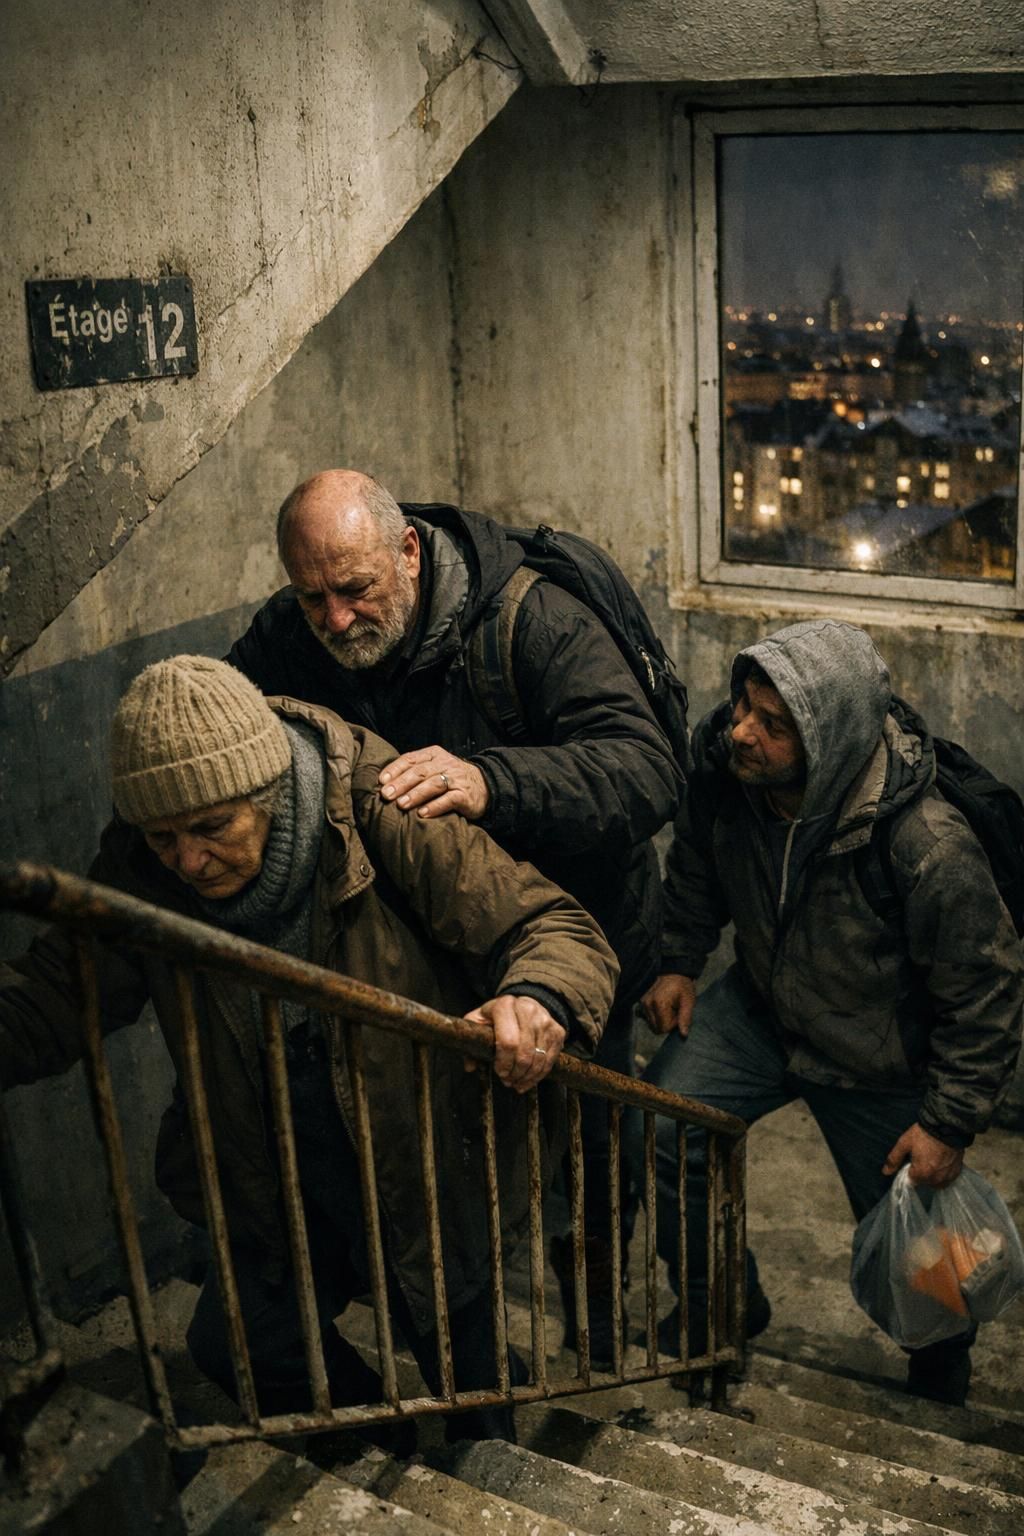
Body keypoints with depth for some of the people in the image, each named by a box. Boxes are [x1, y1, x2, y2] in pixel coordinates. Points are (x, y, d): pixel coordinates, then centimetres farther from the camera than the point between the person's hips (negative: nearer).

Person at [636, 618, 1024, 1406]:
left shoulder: (930, 851, -37)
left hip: (880, 1067, -4)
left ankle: (943, 1351, 49)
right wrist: (680, 961, 1)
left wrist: (951, 1123, -15)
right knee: (657, 1130, -14)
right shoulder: (722, 765, -22)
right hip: (760, 1008, 4)